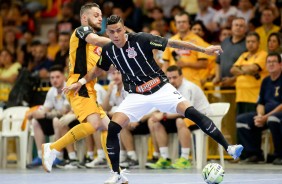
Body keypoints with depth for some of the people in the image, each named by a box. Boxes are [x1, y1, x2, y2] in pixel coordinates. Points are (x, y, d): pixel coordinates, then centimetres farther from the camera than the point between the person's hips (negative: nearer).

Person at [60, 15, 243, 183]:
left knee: (192, 113, -23)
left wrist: (204, 49, -16)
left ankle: (228, 147, -17)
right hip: (137, 95, 4)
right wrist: (81, 82, 7)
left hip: (161, 88, -4)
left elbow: (172, 43, -16)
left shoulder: (140, 39, -18)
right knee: (112, 129, -13)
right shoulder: (108, 51, -4)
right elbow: (98, 69, 19)